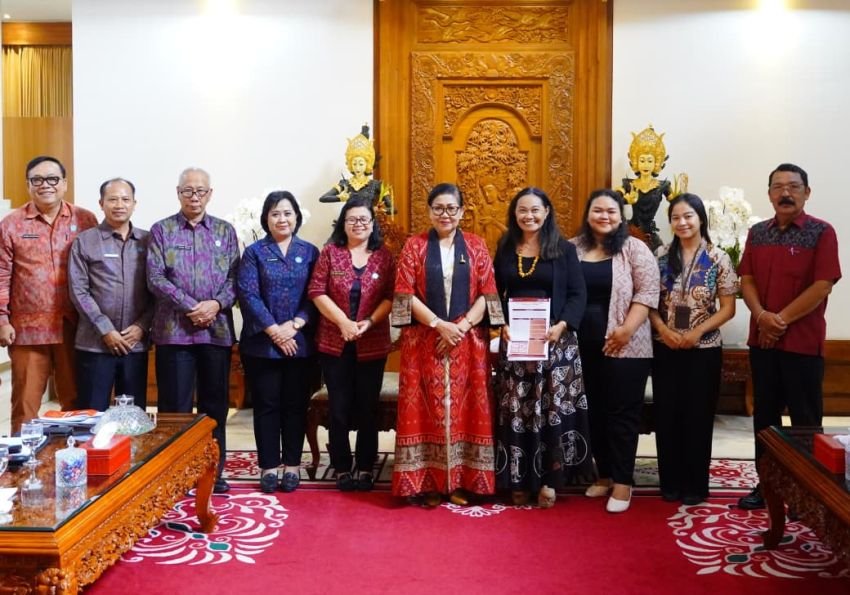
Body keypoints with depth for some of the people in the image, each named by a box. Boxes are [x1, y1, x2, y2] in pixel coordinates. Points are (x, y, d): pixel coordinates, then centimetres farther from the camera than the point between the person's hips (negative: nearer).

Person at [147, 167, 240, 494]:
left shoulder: (225, 230, 12)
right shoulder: (162, 230, 5)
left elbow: (235, 277, 5)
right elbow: (156, 278, -5)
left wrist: (216, 304, -13)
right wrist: (192, 307, -14)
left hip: (217, 330, 2)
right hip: (174, 330, -2)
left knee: (215, 405, 9)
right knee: (175, 407, 1)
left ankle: (213, 472, 20)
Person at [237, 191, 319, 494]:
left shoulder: (310, 252, 7)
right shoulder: (254, 252, 3)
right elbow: (248, 295, -7)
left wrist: (294, 325, -13)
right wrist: (274, 331, -14)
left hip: (300, 343, 1)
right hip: (262, 343, -1)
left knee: (295, 405, 7)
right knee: (266, 405, 4)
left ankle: (292, 465, 17)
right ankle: (269, 466, 14)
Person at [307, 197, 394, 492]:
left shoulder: (384, 256, 4)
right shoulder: (330, 252, 2)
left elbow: (391, 296, 0)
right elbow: (316, 291, -4)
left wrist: (369, 322, -15)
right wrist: (343, 321, -14)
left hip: (372, 344, 1)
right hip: (334, 343, 0)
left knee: (368, 408, 6)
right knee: (339, 408, 4)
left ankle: (365, 468, 18)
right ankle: (342, 468, 15)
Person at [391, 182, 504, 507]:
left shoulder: (476, 246, 7)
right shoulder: (414, 246, 4)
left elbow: (487, 294, 1)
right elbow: (405, 294, -4)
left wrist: (462, 327, -12)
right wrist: (439, 325, -14)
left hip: (468, 342, 1)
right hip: (424, 342, -1)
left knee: (465, 408, 2)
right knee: (427, 409, 0)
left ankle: (461, 481, 11)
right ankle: (428, 482, 7)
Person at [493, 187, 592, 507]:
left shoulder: (564, 250, 2)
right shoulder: (504, 250, 8)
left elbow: (577, 295, -2)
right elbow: (495, 295, 9)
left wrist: (561, 325, -17)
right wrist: (502, 325, -8)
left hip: (555, 340, -2)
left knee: (553, 407, -1)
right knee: (516, 409, 3)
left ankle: (548, 478, 9)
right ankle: (519, 479, 12)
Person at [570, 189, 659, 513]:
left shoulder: (634, 249, -3)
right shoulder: (572, 248, 9)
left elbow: (647, 291, -8)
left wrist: (627, 329, -16)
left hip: (624, 346, -4)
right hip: (583, 346, 4)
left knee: (622, 412, -1)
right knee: (594, 411, 12)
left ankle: (622, 481, 7)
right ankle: (604, 474, 26)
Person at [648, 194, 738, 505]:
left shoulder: (718, 259, -4)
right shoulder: (661, 255, 2)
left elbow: (728, 308, -4)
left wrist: (697, 331, -15)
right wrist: (663, 330, -11)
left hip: (704, 350, -2)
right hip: (665, 349, 2)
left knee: (698, 416, 5)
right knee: (666, 415, 7)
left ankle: (696, 484, 19)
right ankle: (671, 482, 21)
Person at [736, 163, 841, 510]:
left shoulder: (821, 232, -6)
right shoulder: (757, 233, 9)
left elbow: (822, 286, -13)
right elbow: (747, 280, 5)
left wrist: (781, 320, -14)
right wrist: (762, 316, -12)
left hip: (803, 341, -5)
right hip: (761, 339, 5)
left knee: (805, 420, 3)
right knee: (764, 414, 11)